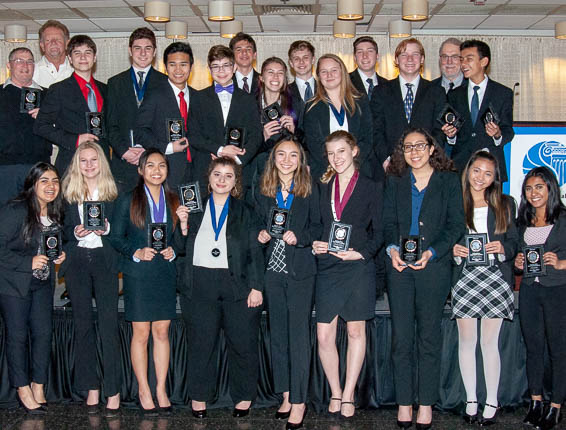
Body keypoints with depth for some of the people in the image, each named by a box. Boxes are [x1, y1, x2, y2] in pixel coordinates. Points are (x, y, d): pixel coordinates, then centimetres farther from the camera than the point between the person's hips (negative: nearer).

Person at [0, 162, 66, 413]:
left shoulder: (55, 213, 5)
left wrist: (60, 255, 1)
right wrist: (28, 262, -21)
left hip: (43, 282, 6)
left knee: (44, 333, 4)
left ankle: (38, 387, 15)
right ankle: (23, 390, 11)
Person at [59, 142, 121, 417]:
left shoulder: (113, 192, 4)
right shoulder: (69, 192, 9)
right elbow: (64, 231, 9)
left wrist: (106, 228, -14)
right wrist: (76, 232, -11)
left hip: (104, 261, -2)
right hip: (77, 262, 2)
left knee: (109, 324, -7)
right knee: (82, 324, 6)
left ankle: (113, 391, -2)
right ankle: (91, 387, 14)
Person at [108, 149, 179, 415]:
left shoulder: (173, 201, 11)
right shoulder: (128, 200, 1)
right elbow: (115, 237, 0)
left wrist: (173, 251, -4)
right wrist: (136, 252, -15)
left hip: (165, 272, 3)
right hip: (138, 273, -3)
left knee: (162, 332, 5)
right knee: (141, 333, 1)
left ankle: (161, 389, 14)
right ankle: (143, 391, 12)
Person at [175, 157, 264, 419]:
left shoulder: (245, 212, 10)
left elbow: (255, 252, 5)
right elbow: (184, 249, 13)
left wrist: (256, 287, -3)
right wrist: (183, 224, -3)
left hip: (236, 284, -1)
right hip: (200, 285, 1)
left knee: (242, 342, 0)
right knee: (201, 341, 4)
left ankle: (244, 397, 15)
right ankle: (199, 396, 18)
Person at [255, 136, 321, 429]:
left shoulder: (310, 191, 1)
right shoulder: (263, 192, 9)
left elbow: (317, 227, 1)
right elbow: (259, 225, 15)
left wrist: (298, 237, -16)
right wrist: (261, 236, -6)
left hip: (300, 271, -3)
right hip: (273, 270, 4)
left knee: (299, 335, -4)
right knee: (278, 334, 9)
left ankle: (299, 402, 2)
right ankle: (286, 396, 20)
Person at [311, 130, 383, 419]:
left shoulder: (371, 187, 3)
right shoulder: (322, 187, 12)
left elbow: (379, 232, 2)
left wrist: (361, 253, -12)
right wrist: (314, 245, -3)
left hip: (358, 267, -2)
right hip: (326, 266, 3)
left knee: (356, 331, 5)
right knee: (324, 335, -1)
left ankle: (348, 395, 15)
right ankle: (335, 393, 16)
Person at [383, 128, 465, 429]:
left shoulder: (448, 181, 6)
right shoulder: (395, 182, 13)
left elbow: (456, 224, 1)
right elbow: (388, 221, 11)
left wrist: (432, 252, -11)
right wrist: (392, 249, -8)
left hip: (434, 266, -2)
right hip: (399, 265, 2)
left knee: (429, 335, 2)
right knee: (400, 336, 0)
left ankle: (426, 404, 10)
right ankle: (404, 402, 8)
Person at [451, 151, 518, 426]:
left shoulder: (505, 204, 9)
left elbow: (514, 241, 11)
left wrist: (502, 247, -9)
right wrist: (453, 249, -11)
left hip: (495, 278, 0)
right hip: (464, 277, 0)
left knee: (489, 342, 0)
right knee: (466, 341, 4)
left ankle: (491, 403, 11)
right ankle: (471, 400, 16)